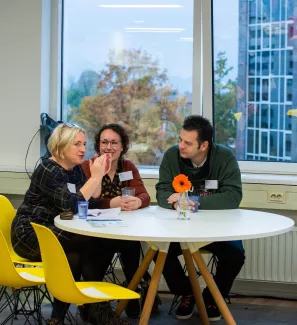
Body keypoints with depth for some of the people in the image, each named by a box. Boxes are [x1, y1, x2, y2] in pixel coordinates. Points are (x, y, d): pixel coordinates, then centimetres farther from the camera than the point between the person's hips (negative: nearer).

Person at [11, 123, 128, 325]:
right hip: (30, 235, -8)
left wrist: (99, 176, -4)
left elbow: (91, 204, 7)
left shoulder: (76, 169, 9)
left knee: (83, 253, -21)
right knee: (89, 243, -23)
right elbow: (71, 205, -27)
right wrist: (95, 177, -24)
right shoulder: (48, 170, -16)